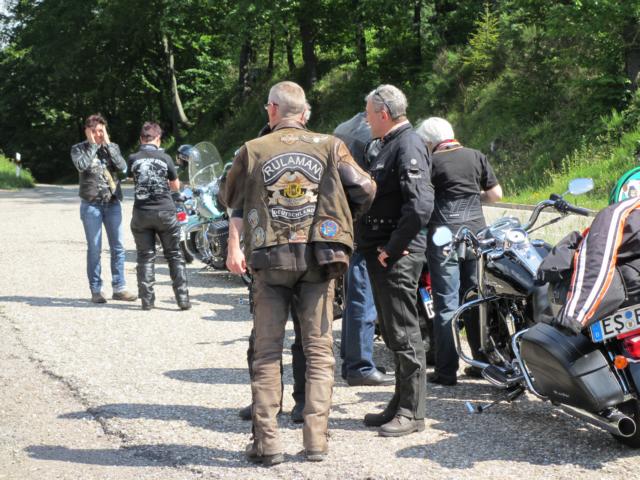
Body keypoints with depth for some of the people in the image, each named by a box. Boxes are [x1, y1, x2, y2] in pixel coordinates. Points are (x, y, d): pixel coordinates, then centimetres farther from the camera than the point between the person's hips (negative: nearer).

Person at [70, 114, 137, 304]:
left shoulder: (112, 147, 10)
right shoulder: (79, 149, 2)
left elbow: (122, 167, -8)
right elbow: (81, 165, -19)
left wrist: (107, 144, -6)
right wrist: (92, 144, -10)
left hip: (113, 204, 3)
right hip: (91, 204, -3)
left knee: (118, 247, 3)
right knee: (94, 249, -1)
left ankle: (119, 288, 10)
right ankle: (96, 290, 4)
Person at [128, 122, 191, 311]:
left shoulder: (133, 159, -1)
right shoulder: (165, 158, -3)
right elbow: (176, 186, 7)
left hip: (141, 213, 1)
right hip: (165, 212, -1)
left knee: (145, 256, 7)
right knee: (175, 255, 6)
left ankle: (147, 300, 5)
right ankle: (183, 299, 3)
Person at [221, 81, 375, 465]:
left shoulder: (252, 151, 3)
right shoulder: (330, 147, 2)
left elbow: (234, 202, 5)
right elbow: (365, 190, 1)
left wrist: (235, 247, 8)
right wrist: (346, 220, 18)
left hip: (270, 260, 0)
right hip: (318, 259, 0)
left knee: (267, 351, 6)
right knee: (319, 350, 7)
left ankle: (267, 442, 3)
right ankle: (317, 440, 4)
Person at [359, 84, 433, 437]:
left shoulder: (408, 147, -15)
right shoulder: (391, 145, 17)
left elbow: (420, 207, -26)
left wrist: (392, 249, -19)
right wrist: (377, 248, 14)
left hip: (398, 258, -10)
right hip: (381, 253, 10)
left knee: (404, 333, -4)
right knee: (392, 333, 16)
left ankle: (412, 413, 2)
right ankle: (400, 405, 25)